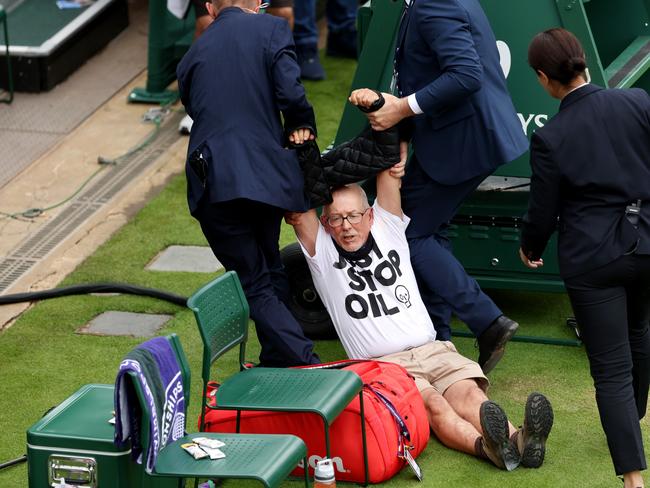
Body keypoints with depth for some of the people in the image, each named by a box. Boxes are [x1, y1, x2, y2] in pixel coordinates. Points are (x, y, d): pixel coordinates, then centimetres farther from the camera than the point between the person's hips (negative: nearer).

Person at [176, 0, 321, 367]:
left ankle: (309, 370, -10)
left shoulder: (192, 57, 17)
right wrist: (301, 128, 11)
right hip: (266, 176, 0)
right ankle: (276, 365, 29)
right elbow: (290, 92, -10)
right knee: (271, 272, 21)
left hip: (215, 184, 1)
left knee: (256, 286, 2)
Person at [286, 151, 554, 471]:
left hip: (431, 350, 4)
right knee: (432, 403, -33)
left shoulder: (387, 227, 18)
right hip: (380, 364, -4)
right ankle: (488, 447, -61)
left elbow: (391, 170, 10)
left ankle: (521, 441, -55)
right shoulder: (322, 251, 10)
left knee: (469, 392, -27)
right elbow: (296, 212, -5)